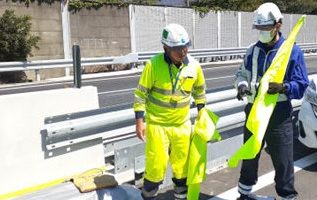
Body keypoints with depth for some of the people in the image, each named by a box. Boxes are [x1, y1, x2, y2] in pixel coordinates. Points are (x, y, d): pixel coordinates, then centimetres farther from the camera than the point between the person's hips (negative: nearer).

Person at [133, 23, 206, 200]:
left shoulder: (194, 66, -6)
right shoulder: (154, 65, -17)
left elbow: (199, 90, 12)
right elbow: (141, 93, -10)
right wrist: (139, 121, -12)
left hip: (182, 124, 4)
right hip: (156, 124, -3)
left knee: (182, 161, 15)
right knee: (156, 163, 2)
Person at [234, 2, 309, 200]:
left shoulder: (293, 51, -8)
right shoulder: (253, 51, 4)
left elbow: (301, 86, -10)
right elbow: (242, 74, 11)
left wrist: (283, 87, -31)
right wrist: (242, 85, -12)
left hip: (279, 115, -4)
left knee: (283, 162, 3)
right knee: (249, 156, 19)